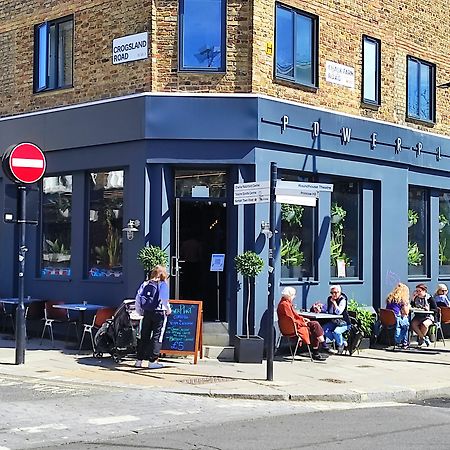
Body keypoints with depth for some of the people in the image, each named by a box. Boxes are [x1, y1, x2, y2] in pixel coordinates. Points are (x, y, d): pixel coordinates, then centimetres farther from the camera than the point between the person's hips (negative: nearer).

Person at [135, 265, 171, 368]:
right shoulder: (163, 284, -3)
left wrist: (140, 312, 14)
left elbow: (137, 299, 6)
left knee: (144, 337, 11)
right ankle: (152, 361, 0)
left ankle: (139, 360, 14)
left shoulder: (145, 284, 11)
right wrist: (168, 310, 0)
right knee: (157, 337, 1)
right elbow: (164, 300, -15)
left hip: (147, 313, 5)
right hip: (159, 313, -5)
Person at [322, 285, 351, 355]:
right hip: (334, 322, 7)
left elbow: (339, 312, -27)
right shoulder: (329, 299, 4)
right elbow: (326, 309, 13)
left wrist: (334, 302, -23)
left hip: (344, 323, -7)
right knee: (324, 329, -16)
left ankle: (341, 345, 0)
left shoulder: (343, 300, -16)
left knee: (336, 332, -33)